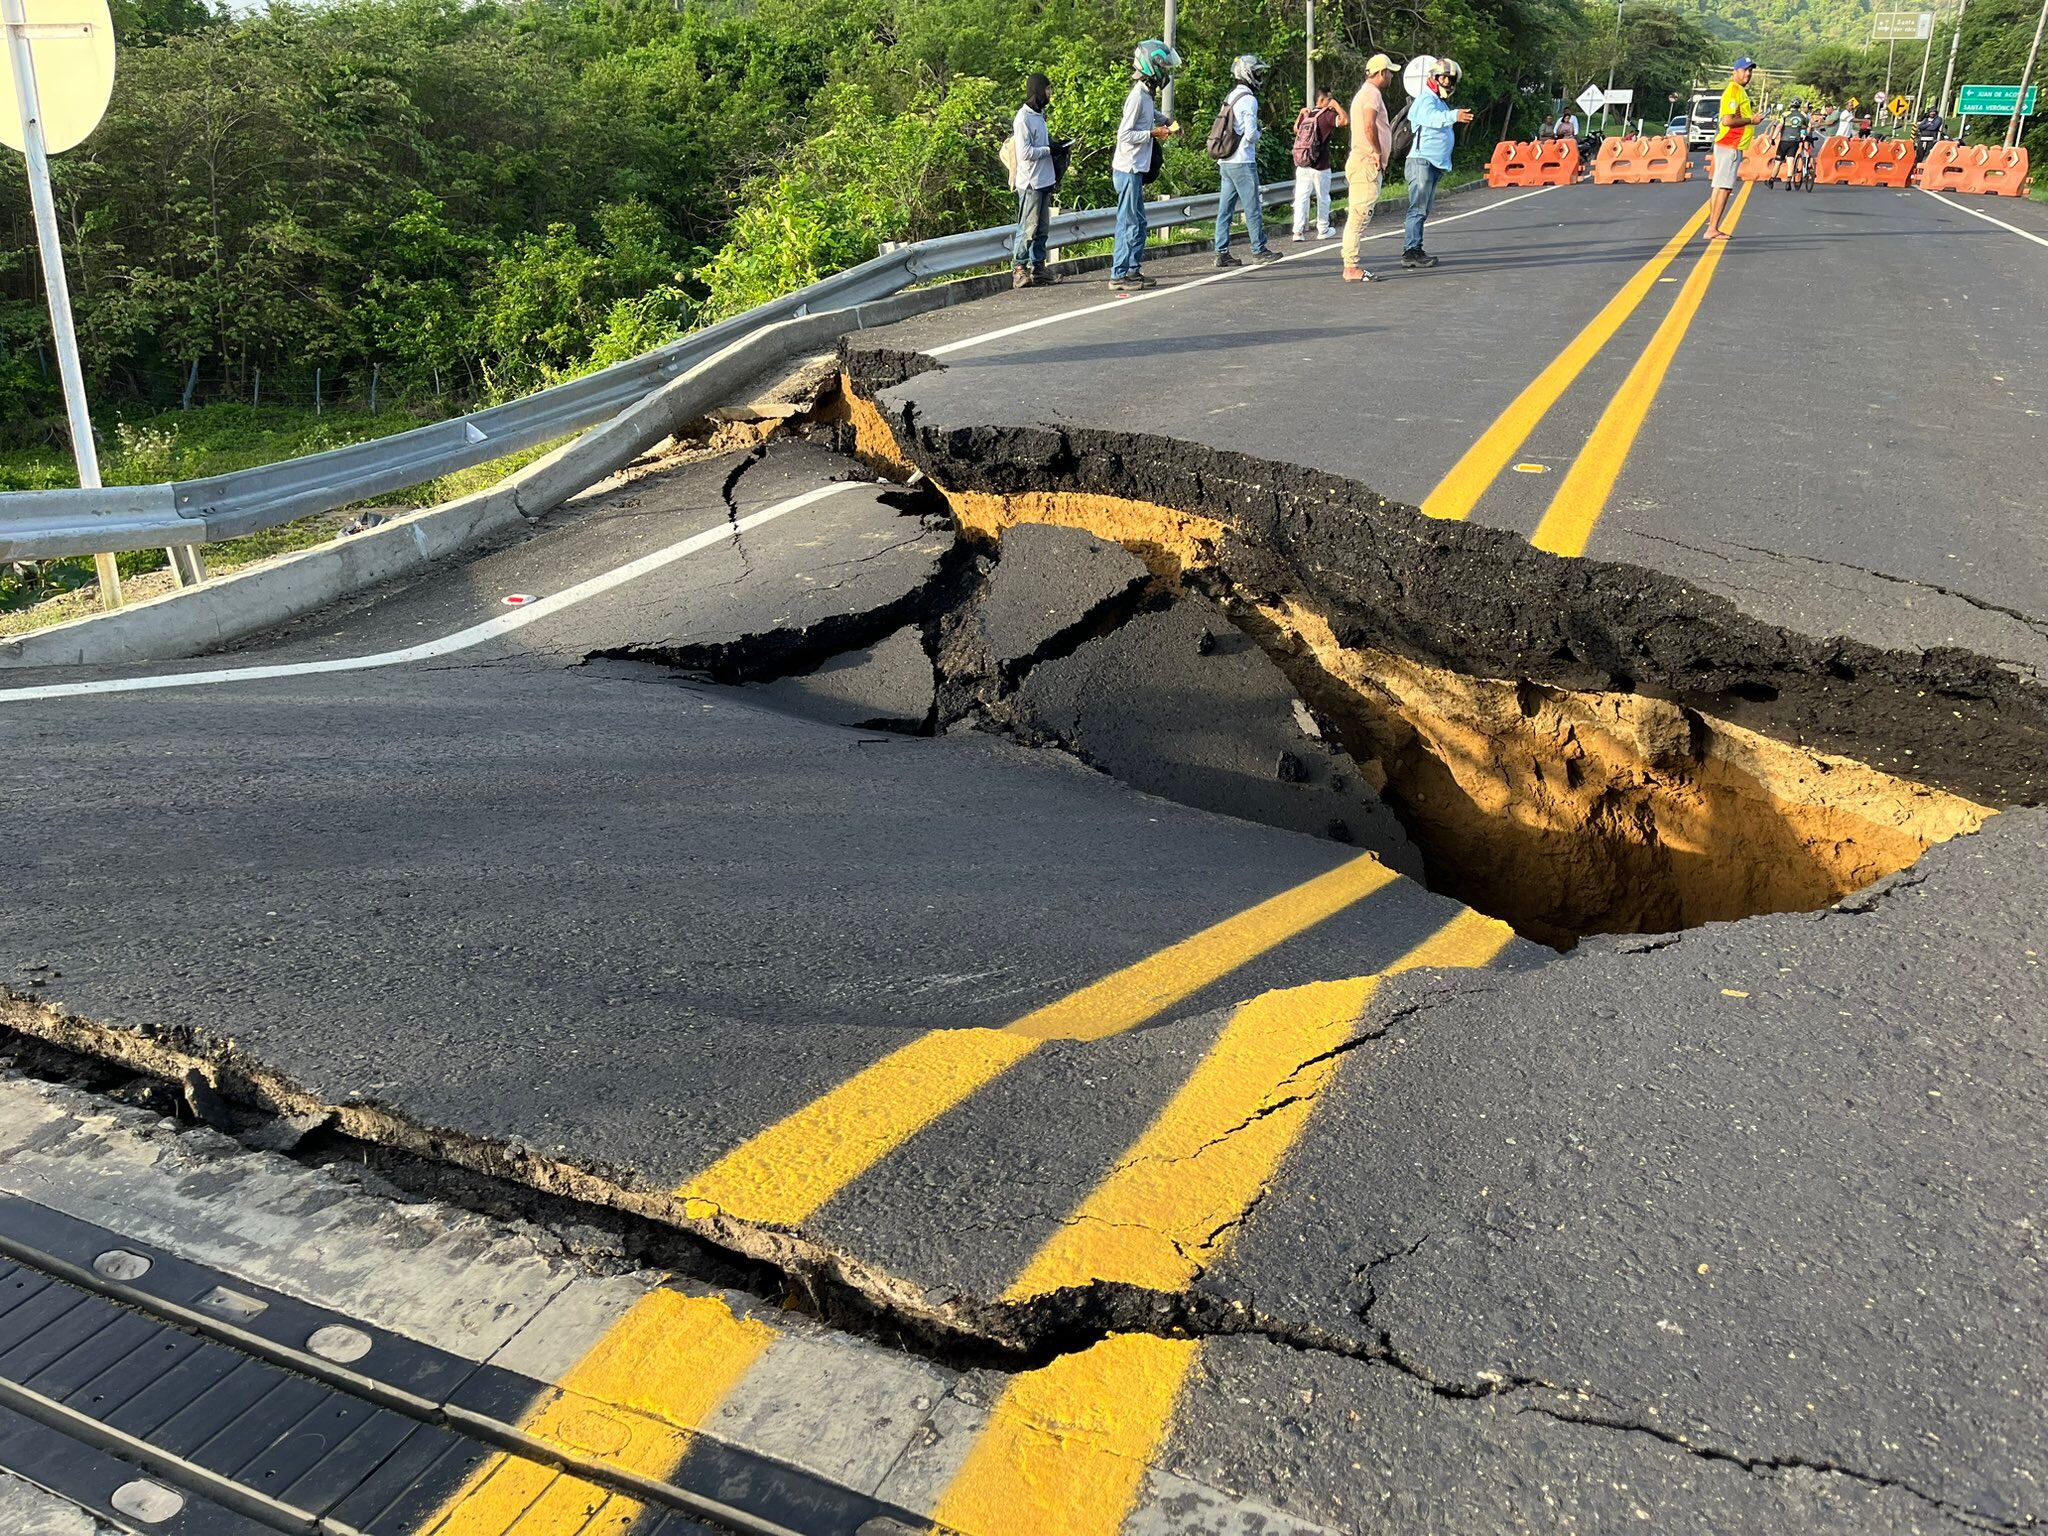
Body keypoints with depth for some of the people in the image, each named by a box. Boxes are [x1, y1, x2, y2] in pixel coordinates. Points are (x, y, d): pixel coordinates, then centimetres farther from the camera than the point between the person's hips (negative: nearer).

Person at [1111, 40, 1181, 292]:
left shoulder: (1147, 95, 14)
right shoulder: (1137, 96, -15)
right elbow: (1124, 134, -20)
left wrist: (1165, 122, 20)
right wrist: (1154, 133, -16)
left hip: (1135, 169, 10)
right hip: (1128, 169, -10)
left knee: (1137, 222, 12)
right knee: (1131, 223, -8)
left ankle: (1133, 271, 18)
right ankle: (1119, 275, -6)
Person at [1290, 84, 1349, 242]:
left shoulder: (1306, 115, 7)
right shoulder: (1327, 115, -11)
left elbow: (1296, 129, 24)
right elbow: (1345, 120, -25)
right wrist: (1336, 105, -11)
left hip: (1301, 165, 4)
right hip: (1320, 166, -4)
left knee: (1301, 198, 2)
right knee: (1322, 199, 11)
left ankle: (1298, 231, -6)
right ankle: (1323, 230, 21)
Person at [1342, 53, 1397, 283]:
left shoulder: (1366, 92, 22)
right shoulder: (1372, 93, -10)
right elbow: (1369, 126, -24)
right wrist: (1378, 153, -17)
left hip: (1366, 163, 11)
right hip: (1366, 163, -11)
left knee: (1358, 216, 10)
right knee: (1359, 215, -11)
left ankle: (1351, 265, 12)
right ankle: (1351, 267, -13)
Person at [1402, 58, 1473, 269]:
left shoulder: (1442, 103, 22)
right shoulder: (1426, 99, -10)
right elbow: (1433, 117, -32)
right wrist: (1453, 116, -52)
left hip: (1435, 163, 10)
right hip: (1421, 160, -10)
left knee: (1424, 210, 11)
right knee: (1418, 208, -13)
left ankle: (1414, 249, 15)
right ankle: (1410, 252, -16)